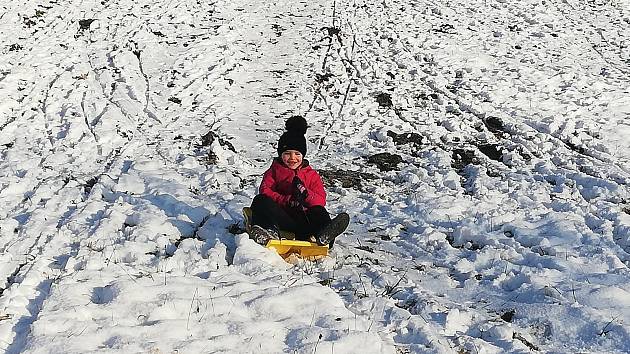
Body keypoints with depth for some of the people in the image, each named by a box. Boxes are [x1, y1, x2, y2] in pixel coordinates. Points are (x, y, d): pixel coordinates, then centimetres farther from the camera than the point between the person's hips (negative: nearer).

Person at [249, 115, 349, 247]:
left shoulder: (312, 175, 19)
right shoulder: (274, 171, 17)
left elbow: (320, 200, 7)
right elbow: (265, 191, -1)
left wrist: (305, 193, -16)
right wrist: (287, 200, -18)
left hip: (303, 215, 1)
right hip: (281, 215, -1)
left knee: (318, 211, -30)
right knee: (260, 200, -26)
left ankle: (323, 235, -64)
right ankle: (271, 231, -57)